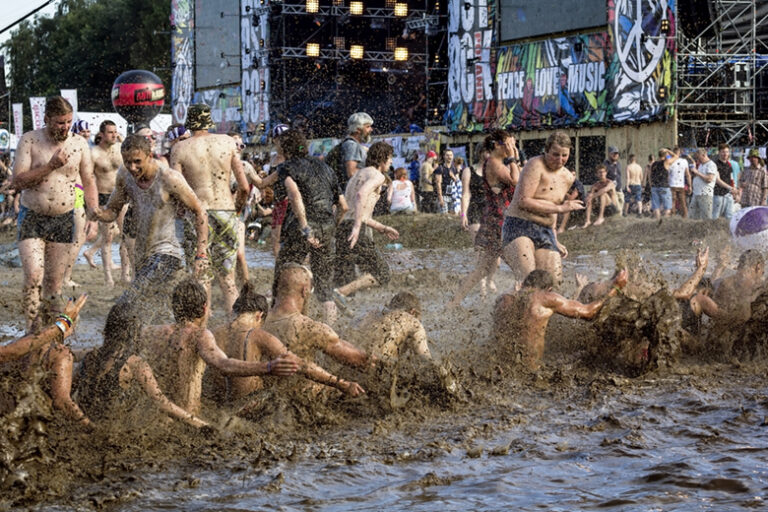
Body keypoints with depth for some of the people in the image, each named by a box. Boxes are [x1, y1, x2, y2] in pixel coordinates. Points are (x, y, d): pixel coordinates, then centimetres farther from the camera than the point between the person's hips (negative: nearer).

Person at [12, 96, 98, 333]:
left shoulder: (79, 144, 2)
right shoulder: (29, 141, -6)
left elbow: (89, 183, 8)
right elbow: (18, 181, -13)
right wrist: (51, 166, -22)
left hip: (64, 221, 2)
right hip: (32, 218, -2)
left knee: (54, 281, 6)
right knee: (33, 276, -15)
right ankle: (33, 332, -10)